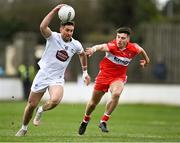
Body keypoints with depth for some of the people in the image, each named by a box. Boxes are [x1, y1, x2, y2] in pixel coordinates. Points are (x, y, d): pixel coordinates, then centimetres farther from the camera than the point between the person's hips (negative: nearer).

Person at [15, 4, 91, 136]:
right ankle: (24, 128, 33)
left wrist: (85, 72, 23)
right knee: (31, 105, 6)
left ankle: (41, 111, 5)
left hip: (57, 79, 2)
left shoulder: (76, 45, -1)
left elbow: (82, 54, 22)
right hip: (43, 75, -1)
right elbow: (43, 27, -34)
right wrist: (55, 11, -38)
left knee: (55, 100, -29)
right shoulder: (53, 37, -13)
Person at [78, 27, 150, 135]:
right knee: (94, 102, 12)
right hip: (104, 74, -1)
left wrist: (146, 60, 30)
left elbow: (141, 50, 12)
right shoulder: (112, 46, -24)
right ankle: (86, 120, 44)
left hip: (119, 77, 1)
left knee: (116, 94, -32)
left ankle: (104, 121, -18)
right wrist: (94, 49, -69)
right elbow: (101, 47, -46)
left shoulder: (133, 49, -13)